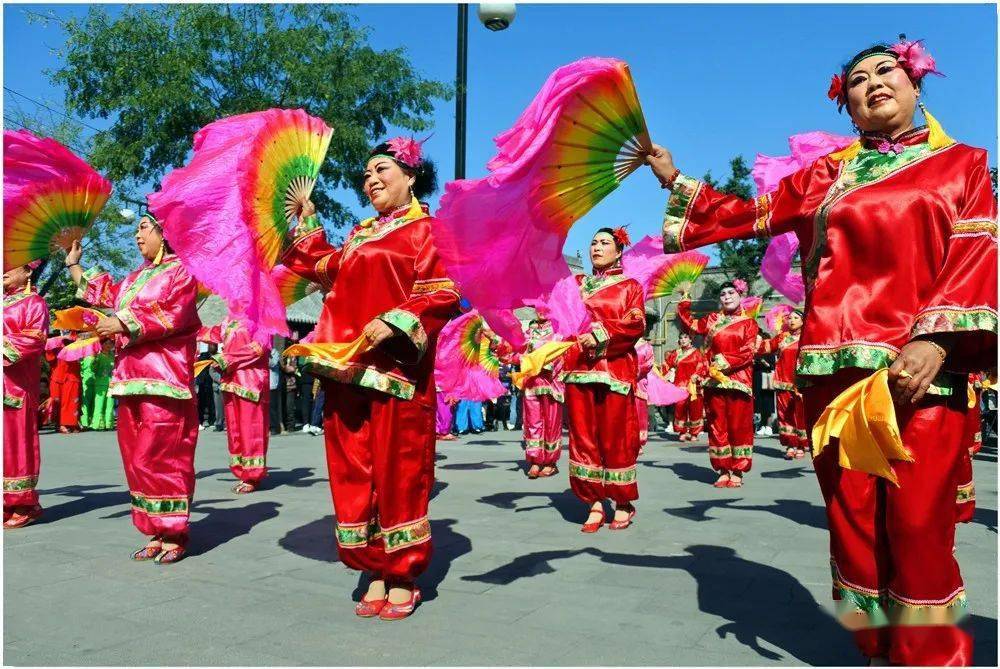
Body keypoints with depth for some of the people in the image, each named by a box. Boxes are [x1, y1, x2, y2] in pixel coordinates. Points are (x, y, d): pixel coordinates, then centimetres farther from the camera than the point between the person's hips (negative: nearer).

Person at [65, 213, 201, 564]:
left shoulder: (180, 271, 0)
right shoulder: (134, 278, 24)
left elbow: (175, 316, -13)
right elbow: (102, 295, 35)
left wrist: (125, 324, -14)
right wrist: (73, 263, 42)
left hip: (163, 378, -8)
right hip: (131, 377, 8)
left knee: (163, 456, -10)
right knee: (137, 457, 6)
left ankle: (174, 534, -3)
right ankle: (157, 533, 13)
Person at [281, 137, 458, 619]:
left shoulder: (426, 229, 1)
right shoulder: (360, 234, 23)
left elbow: (443, 294, -10)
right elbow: (325, 272, 21)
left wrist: (393, 323, -19)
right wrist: (307, 222, 26)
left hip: (395, 369, -7)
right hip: (348, 368, 7)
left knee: (398, 470, -2)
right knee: (355, 470, 6)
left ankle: (402, 577, 11)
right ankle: (376, 571, 17)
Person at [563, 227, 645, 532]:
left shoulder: (630, 286, 11)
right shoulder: (577, 284, 22)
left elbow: (636, 323, -5)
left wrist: (600, 335, -18)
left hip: (615, 369, -3)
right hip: (579, 367, 4)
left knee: (615, 437, -3)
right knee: (583, 436, 0)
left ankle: (624, 504, 9)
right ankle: (595, 504, 7)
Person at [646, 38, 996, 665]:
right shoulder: (824, 174, 19)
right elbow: (750, 214, 23)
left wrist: (937, 340, -14)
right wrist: (675, 180, 19)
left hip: (924, 364, -2)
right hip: (836, 361, 2)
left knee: (919, 526, -5)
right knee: (852, 519, 3)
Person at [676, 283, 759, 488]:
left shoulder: (748, 323, 5)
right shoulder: (712, 320, 16)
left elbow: (748, 352, -5)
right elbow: (690, 323, 23)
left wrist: (726, 362, -14)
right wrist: (685, 299, 17)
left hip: (738, 380, -3)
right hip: (715, 380, 3)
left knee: (738, 425, -2)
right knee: (717, 425, 3)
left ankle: (737, 471, 4)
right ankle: (723, 470, 9)